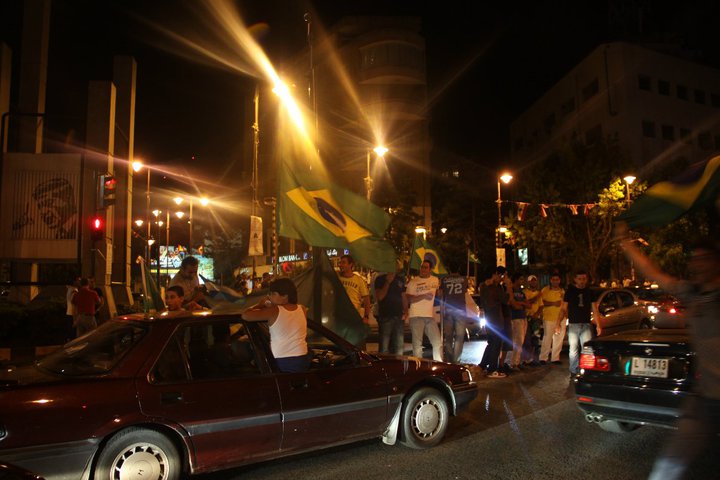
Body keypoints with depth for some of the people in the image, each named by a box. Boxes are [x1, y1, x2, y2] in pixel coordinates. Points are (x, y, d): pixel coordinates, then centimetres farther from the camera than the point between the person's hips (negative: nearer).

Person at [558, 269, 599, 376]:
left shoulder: (590, 292, 10)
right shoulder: (570, 291, 6)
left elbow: (594, 310, 12)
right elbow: (563, 309, 5)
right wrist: (558, 323, -4)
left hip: (586, 324, 1)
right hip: (573, 325, -1)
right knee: (573, 350, 2)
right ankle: (573, 372, 10)